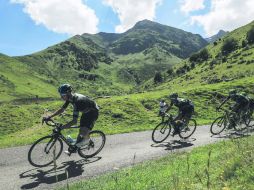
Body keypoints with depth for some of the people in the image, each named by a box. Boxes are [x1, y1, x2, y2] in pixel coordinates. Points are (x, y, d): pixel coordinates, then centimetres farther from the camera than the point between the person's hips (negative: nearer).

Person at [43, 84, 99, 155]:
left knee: (83, 132, -18)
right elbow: (62, 109, 2)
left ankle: (87, 140, 15)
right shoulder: (70, 98, -11)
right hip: (86, 112, 9)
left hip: (93, 112, -8)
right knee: (81, 130, 10)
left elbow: (74, 121, -42)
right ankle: (75, 147, 25)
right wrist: (49, 117, -6)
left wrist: (61, 128, -44)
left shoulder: (77, 101, -38)